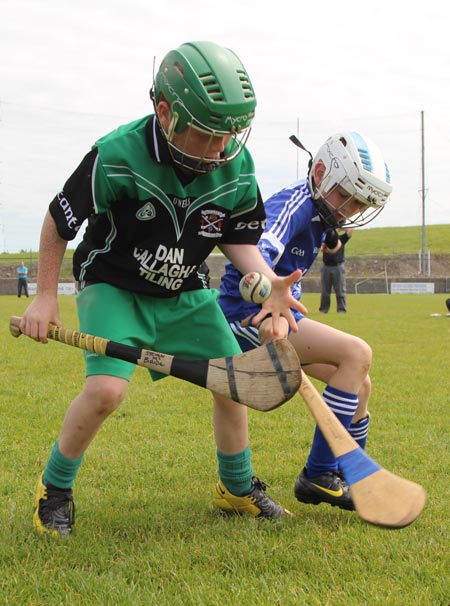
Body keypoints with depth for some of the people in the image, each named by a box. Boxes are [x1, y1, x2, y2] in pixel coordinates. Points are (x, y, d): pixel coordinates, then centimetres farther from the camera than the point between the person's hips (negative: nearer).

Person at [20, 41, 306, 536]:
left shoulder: (236, 166, -14)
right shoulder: (117, 157, -28)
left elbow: (237, 237, 2)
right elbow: (59, 221, -13)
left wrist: (270, 283, -17)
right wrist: (45, 296, -9)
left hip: (184, 294, 5)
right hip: (112, 287, -5)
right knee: (107, 388, -25)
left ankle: (237, 489, 29)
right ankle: (54, 490, 0)